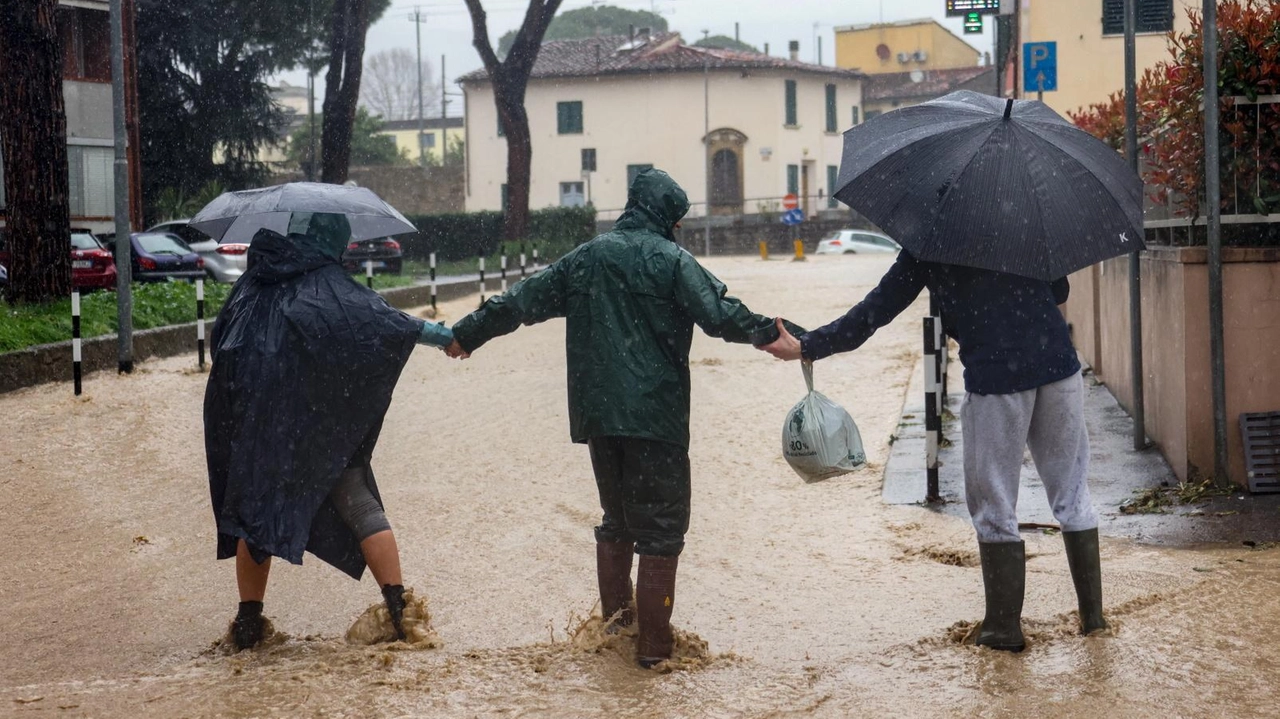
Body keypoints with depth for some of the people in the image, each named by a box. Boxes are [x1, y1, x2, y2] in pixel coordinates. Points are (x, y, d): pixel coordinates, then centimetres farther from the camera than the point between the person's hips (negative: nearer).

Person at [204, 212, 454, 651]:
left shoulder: (252, 286, 10)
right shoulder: (329, 286, -5)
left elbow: (221, 343, 15)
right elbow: (382, 320, -16)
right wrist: (441, 336, -10)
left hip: (257, 424, 3)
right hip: (322, 428, -3)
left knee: (255, 510, 13)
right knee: (360, 508, 5)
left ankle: (248, 619, 12)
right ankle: (398, 607, -2)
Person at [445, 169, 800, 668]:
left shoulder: (585, 259, 12)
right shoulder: (670, 259, -4)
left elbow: (522, 301, 19)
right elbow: (718, 313, -17)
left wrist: (468, 333, 30)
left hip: (596, 415, 6)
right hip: (654, 415, -5)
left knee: (616, 519, 22)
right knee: (660, 527, 0)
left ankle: (615, 617, 24)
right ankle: (653, 643, -2)